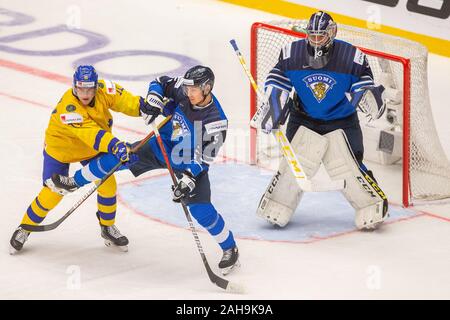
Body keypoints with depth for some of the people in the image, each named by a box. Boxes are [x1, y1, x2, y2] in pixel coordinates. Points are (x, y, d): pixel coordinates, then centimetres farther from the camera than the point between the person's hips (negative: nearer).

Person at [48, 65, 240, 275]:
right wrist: (154, 100, -20)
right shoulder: (183, 89, -19)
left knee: (201, 209, -15)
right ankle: (75, 182, 24)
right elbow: (160, 83, 0)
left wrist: (189, 179, -37)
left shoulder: (216, 121, -32)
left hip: (190, 163, -5)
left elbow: (204, 158, -27)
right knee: (118, 156, 0)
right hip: (163, 145, 5)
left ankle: (230, 249, 6)